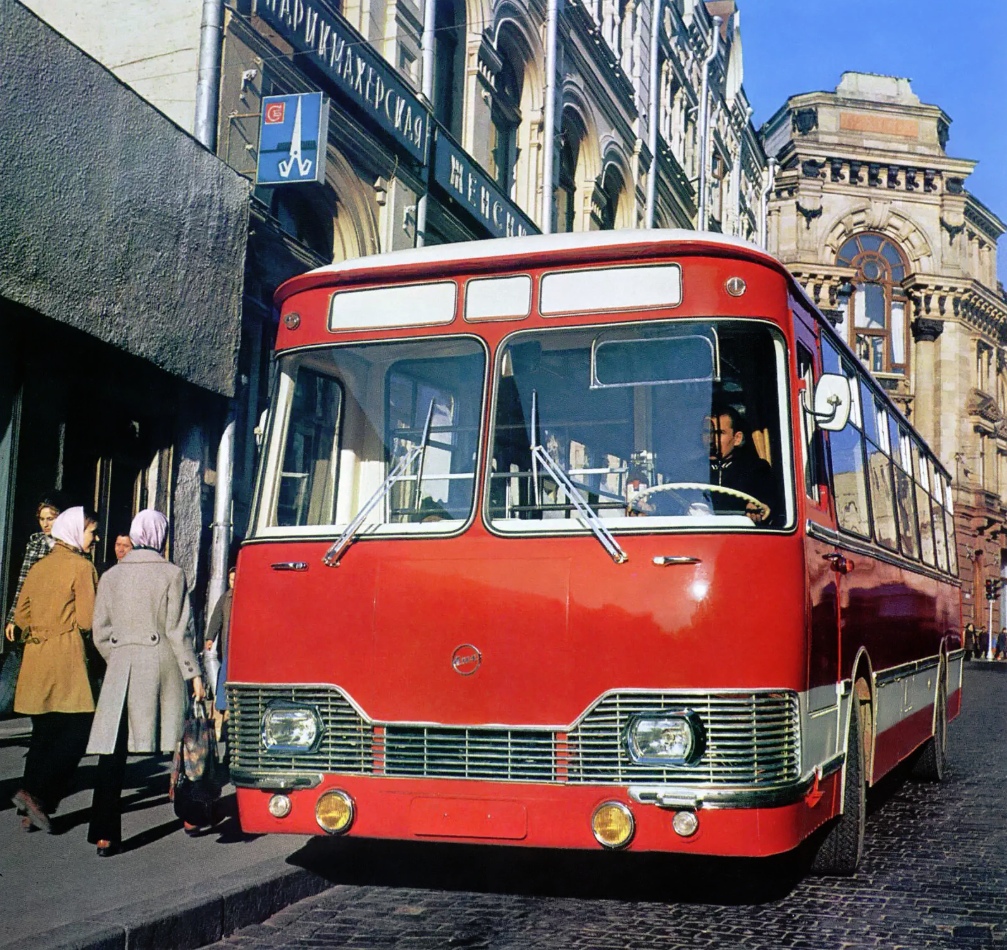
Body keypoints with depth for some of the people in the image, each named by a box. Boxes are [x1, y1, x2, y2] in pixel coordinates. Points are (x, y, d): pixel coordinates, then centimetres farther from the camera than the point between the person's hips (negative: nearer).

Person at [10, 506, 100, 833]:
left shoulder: (39, 567, 13)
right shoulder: (82, 566, -8)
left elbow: (21, 615, 14)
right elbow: (87, 620, -13)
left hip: (35, 659, 8)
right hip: (68, 661, -8)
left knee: (43, 734, 12)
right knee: (75, 733, -1)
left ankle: (32, 810, 12)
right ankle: (35, 794, -12)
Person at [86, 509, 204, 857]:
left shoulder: (110, 576, 8)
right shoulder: (171, 574, -3)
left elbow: (100, 633, 9)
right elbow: (178, 629, -5)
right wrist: (193, 672, 0)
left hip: (121, 667, 3)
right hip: (162, 665, -2)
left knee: (113, 750, 1)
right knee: (179, 746, 11)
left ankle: (104, 833, -3)